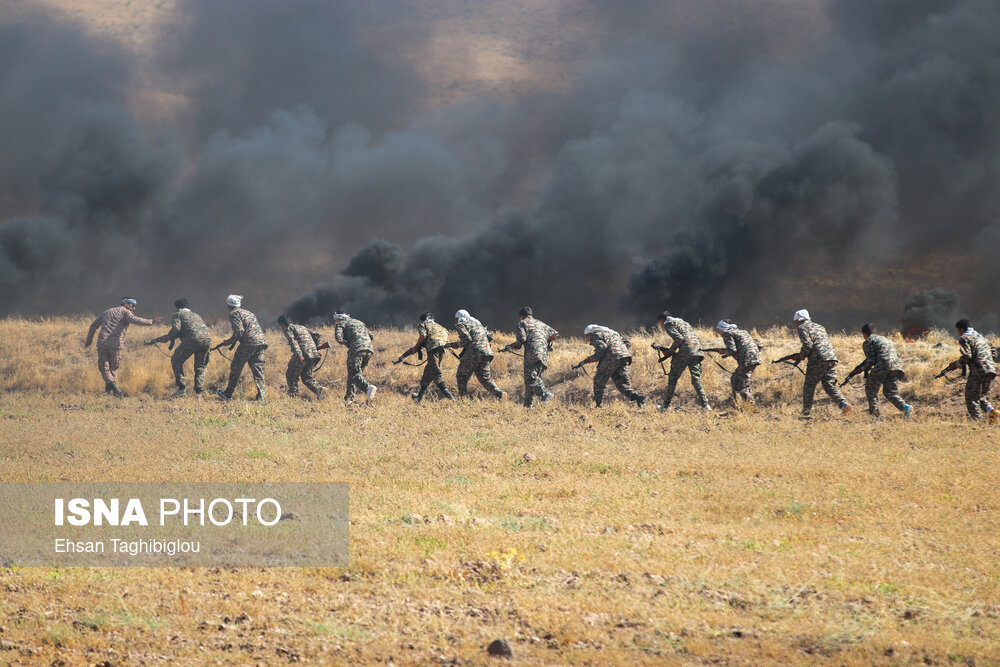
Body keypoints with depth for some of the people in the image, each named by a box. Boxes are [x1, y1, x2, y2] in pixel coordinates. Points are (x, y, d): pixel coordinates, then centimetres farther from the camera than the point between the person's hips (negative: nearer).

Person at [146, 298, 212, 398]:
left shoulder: (178, 315, 15)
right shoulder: (196, 315, 36)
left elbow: (176, 329, -1)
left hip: (193, 340, -6)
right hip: (207, 339, 6)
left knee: (176, 360, 12)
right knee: (200, 365, 23)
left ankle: (181, 388, 5)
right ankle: (199, 391, 12)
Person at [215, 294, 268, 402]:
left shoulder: (234, 313, 1)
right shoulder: (248, 313, 26)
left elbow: (239, 331, -13)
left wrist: (231, 341, 1)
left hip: (248, 343, -7)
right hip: (261, 341, 7)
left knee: (235, 368, 7)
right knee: (258, 370, 8)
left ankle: (228, 394, 16)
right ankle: (262, 396, -2)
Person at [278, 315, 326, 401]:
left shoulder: (288, 329, 4)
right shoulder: (302, 327, 28)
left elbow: (293, 341, -13)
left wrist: (299, 354, -25)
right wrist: (316, 348, 28)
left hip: (302, 355, -7)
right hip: (313, 353, 7)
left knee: (291, 375, 10)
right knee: (307, 377, 14)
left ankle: (293, 395, 6)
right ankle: (319, 389, -9)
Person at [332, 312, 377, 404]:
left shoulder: (340, 324, 14)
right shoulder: (358, 322, 33)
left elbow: (338, 337, -4)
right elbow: (371, 336, 26)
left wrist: (347, 344, 10)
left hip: (356, 349, -7)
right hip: (369, 350, 7)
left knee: (354, 374, -12)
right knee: (354, 373, 16)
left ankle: (369, 387, -38)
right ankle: (349, 398, 13)